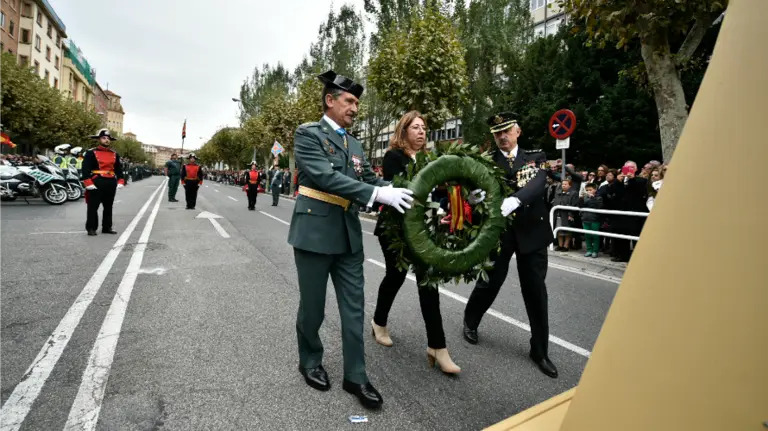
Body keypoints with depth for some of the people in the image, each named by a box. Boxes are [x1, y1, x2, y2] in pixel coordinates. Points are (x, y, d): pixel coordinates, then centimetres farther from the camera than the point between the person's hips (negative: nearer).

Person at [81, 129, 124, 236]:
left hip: (111, 183, 5)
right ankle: (91, 228, 7)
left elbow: (118, 168, 14)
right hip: (96, 183, -5)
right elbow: (85, 169, -8)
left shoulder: (115, 154, 13)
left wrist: (120, 181, 3)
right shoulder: (91, 153, -3)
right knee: (93, 206, 0)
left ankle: (107, 227, 19)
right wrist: (88, 183, -17)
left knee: (108, 206, 11)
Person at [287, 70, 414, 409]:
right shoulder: (308, 133, -6)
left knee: (354, 307, 7)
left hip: (349, 234, 6)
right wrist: (378, 194, -28)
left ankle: (355, 376, 21)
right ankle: (310, 361, 35)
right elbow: (325, 176, -21)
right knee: (312, 306, 10)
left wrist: (403, 194, -8)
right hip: (315, 231, -5)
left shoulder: (355, 144, 14)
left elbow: (371, 179, 9)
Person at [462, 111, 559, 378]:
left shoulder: (535, 157, 5)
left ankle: (540, 350, 24)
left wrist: (515, 200, -34)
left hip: (532, 230, 2)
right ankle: (470, 321, 38)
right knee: (490, 281, 8)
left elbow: (538, 183, -15)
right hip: (499, 230, -1)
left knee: (536, 290, 7)